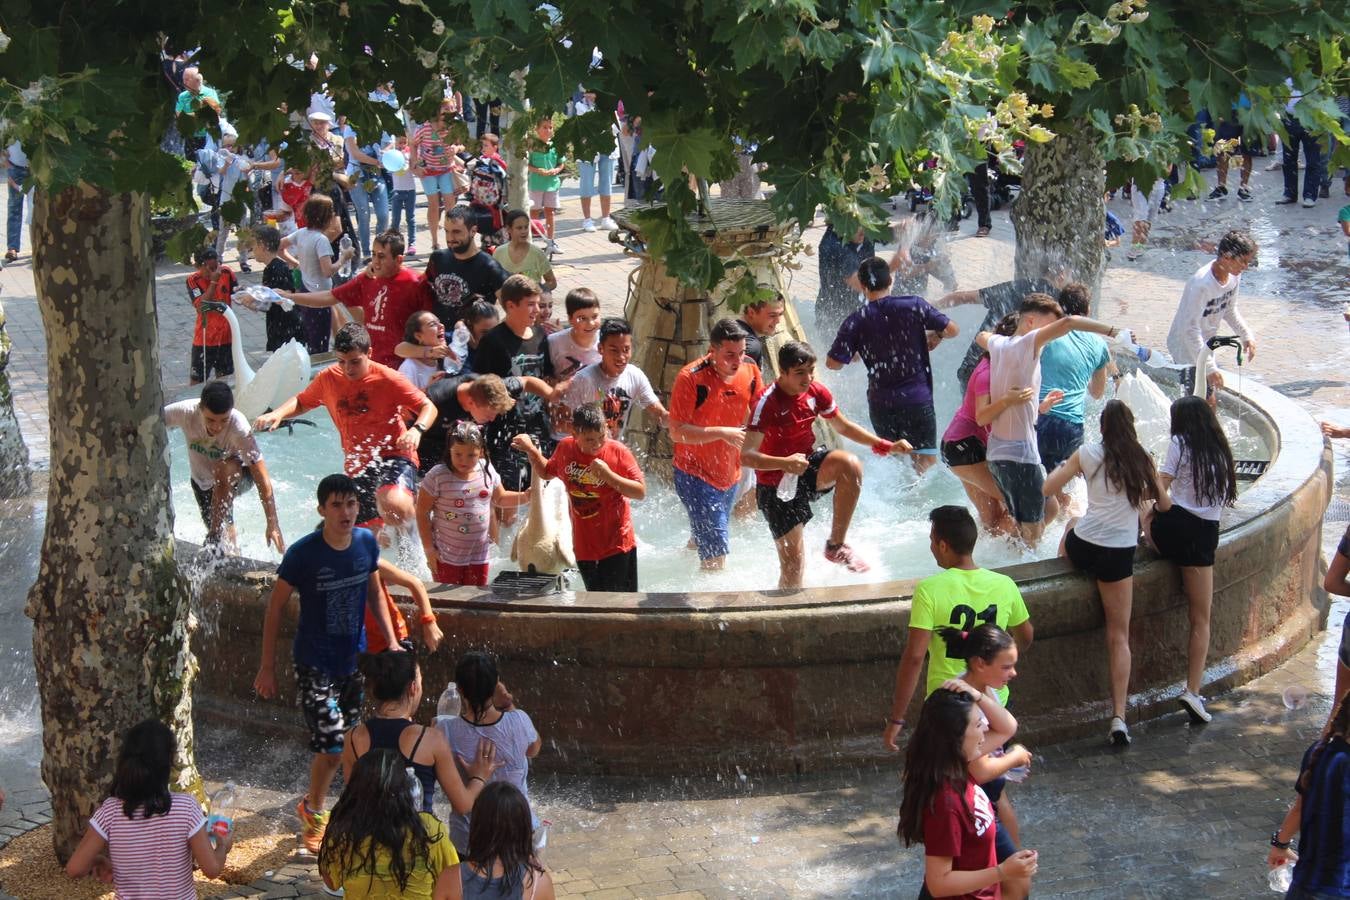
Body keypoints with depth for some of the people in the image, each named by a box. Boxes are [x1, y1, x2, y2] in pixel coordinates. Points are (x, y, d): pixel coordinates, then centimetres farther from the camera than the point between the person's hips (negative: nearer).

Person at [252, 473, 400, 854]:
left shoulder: (367, 542, -4)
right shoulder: (303, 553, -19)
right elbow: (275, 607, -9)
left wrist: (392, 642, 9)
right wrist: (267, 666, -8)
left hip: (354, 659, 5)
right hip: (314, 663, -5)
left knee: (347, 742, 14)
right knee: (332, 744, -11)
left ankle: (311, 806, 37)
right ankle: (313, 811, 16)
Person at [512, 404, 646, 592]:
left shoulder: (618, 452, -15)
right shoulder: (565, 448, -2)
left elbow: (641, 492, -15)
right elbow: (546, 472, 19)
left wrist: (608, 475, -26)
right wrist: (531, 451, 2)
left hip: (617, 543, -4)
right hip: (584, 546, 4)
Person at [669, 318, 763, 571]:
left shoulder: (749, 369, -5)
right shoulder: (691, 378, -22)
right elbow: (676, 432, -24)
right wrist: (722, 433, -30)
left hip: (731, 474, 6)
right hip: (696, 475, -6)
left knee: (706, 541, 25)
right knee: (715, 555, -11)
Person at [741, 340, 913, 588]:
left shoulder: (816, 392, -4)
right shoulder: (767, 402, -23)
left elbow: (843, 426, 13)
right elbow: (746, 456, -28)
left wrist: (886, 446, 4)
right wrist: (784, 463, -44)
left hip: (807, 465, 5)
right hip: (776, 484, -5)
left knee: (850, 465, -26)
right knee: (793, 567, -7)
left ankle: (836, 545, -12)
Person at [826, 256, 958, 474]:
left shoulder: (856, 322, -4)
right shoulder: (914, 306, -5)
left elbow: (833, 363, -4)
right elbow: (952, 330, -1)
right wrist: (932, 336, 20)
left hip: (880, 404, 2)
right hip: (917, 398, -2)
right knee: (927, 459, 4)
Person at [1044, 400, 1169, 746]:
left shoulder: (1088, 454, 0)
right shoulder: (1143, 460, 2)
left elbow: (1047, 489, 6)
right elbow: (1164, 505, 11)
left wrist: (1065, 468, 25)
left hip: (1083, 546, 0)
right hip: (1120, 554, 0)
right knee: (1119, 635, 5)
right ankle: (1119, 717, -3)